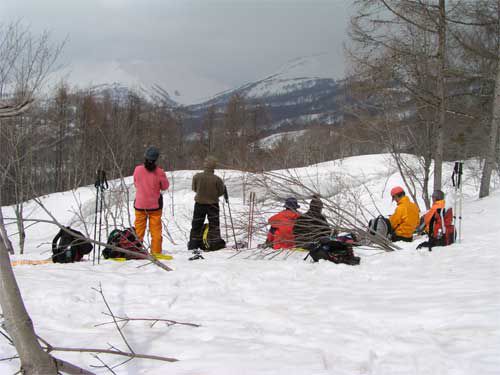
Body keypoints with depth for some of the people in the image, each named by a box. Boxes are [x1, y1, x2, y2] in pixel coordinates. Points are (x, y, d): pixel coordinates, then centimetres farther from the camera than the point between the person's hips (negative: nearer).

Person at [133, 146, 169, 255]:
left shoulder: (138, 170, -11)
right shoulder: (159, 172, -14)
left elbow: (136, 184, 5)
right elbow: (165, 186, -1)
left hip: (140, 204, 1)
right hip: (155, 205, -1)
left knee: (139, 229, 11)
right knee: (156, 229, 8)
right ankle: (156, 251, 9)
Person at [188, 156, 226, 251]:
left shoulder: (197, 177, -12)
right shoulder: (217, 179, -17)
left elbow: (194, 188, 2)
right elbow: (221, 192, -6)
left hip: (199, 203, 2)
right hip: (213, 203, -2)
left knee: (196, 224, 13)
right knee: (214, 224, 8)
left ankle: (194, 244, 17)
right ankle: (215, 243, 3)